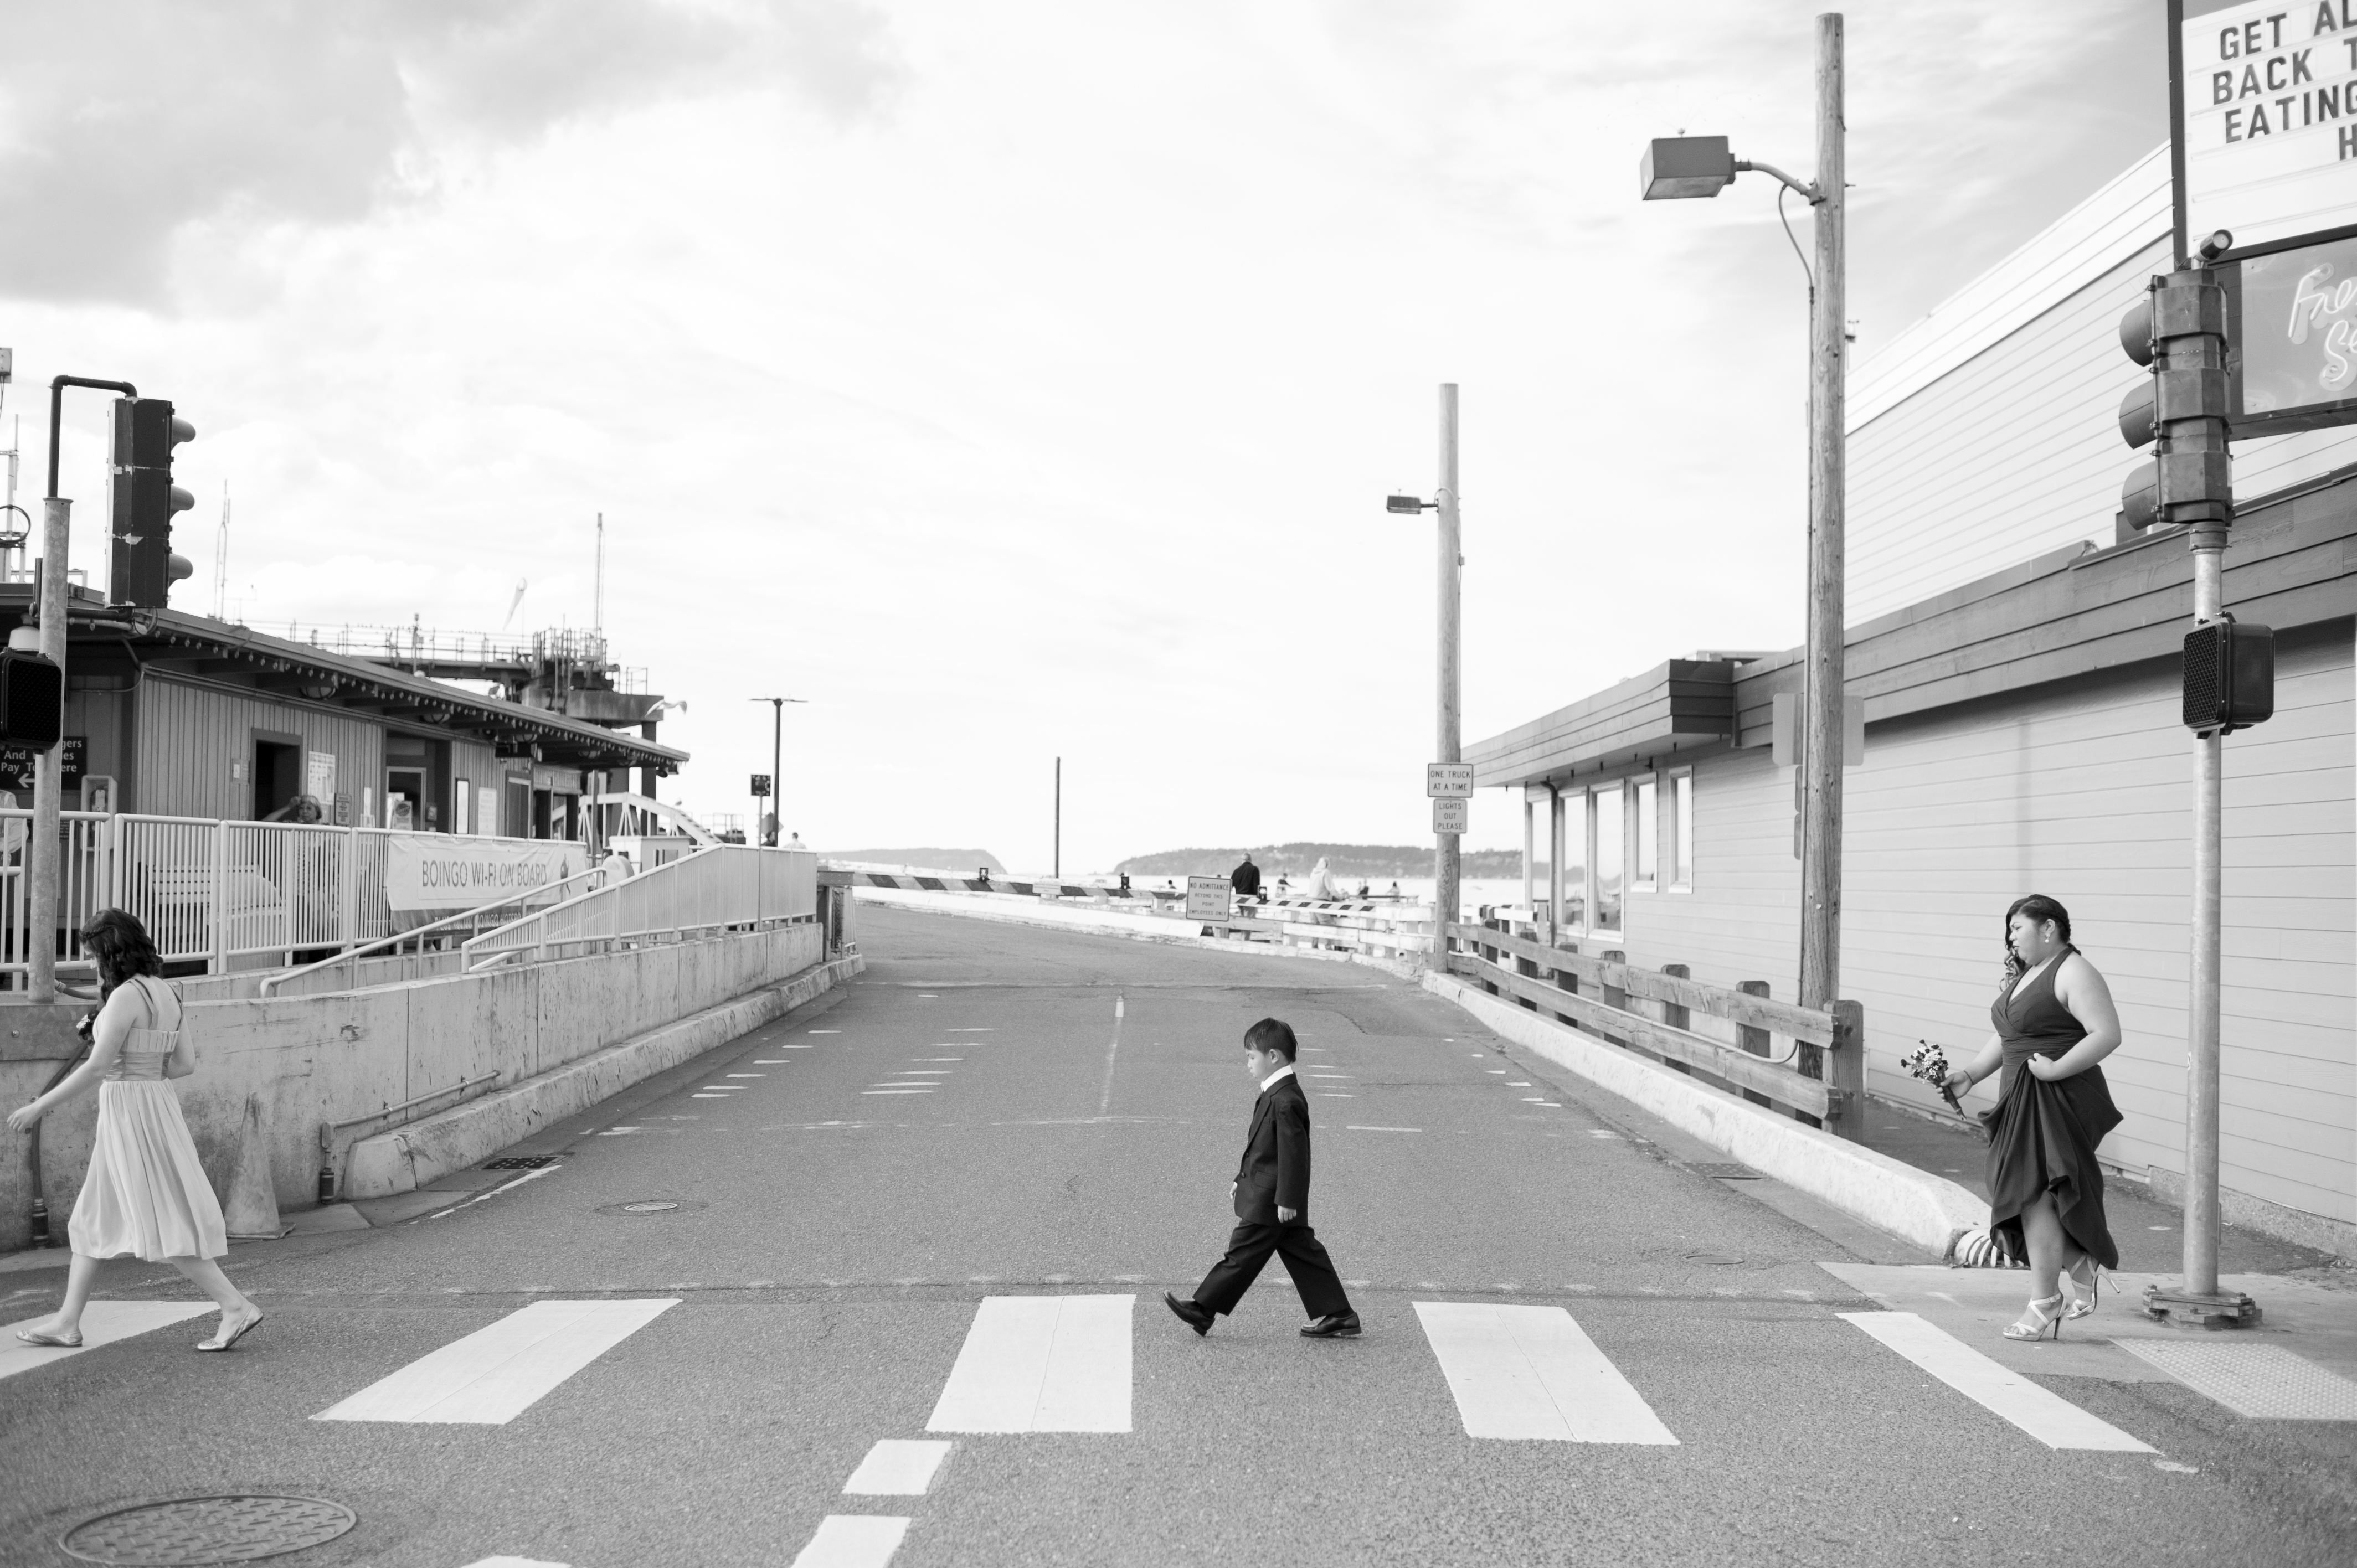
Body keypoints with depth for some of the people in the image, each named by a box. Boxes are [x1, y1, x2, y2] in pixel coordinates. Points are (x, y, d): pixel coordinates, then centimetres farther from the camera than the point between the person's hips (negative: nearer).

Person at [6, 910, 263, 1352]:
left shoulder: (125, 996, -16)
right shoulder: (167, 994, 9)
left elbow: (96, 1067, -18)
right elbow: (185, 1064, 10)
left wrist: (39, 1107, -11)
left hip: (129, 1113, -9)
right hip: (156, 1103, 9)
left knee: (163, 1226, -6)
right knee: (93, 1219, 16)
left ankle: (237, 1307, -9)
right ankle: (67, 1323, 21)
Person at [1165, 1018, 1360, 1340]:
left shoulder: (1285, 1100, -22)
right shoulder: (1277, 1093, 10)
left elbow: (1293, 1154, -23)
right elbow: (1262, 1144, 20)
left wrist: (1287, 1199, -21)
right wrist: (1243, 1178, 24)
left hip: (1269, 1200, -10)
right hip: (1276, 1196, 10)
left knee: (1243, 1254, 0)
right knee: (1302, 1252, 12)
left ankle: (1203, 1310, 8)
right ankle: (1338, 1316, 16)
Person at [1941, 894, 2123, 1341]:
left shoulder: (2073, 973, -11)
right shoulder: (2025, 976, 18)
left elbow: (2107, 1034, -19)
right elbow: (2006, 1037, 23)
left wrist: (2056, 1069, -23)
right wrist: (1970, 1073, 11)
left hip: (2057, 1101, -9)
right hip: (2022, 1103, 9)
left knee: (2035, 1197, -8)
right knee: (2031, 1198, 13)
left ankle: (2044, 1302, 0)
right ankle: (2080, 1268, 32)